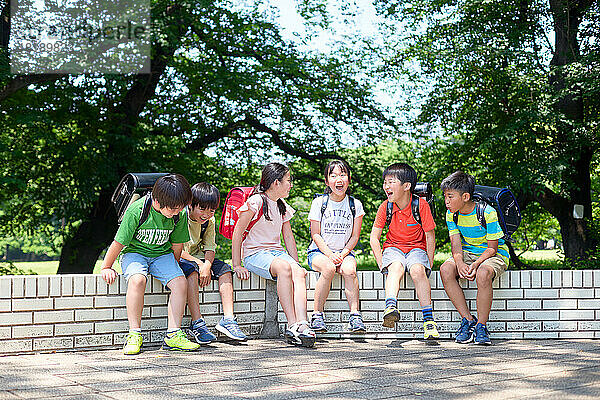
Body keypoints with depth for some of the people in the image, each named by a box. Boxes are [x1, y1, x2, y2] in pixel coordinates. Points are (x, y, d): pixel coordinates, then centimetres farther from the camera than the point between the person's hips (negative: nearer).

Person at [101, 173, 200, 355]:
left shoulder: (180, 214, -11)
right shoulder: (136, 211, -24)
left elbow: (176, 245, 6)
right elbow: (119, 243, -13)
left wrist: (173, 268, 12)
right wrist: (107, 267, -4)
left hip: (162, 254, 4)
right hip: (134, 252, -4)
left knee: (180, 283, -23)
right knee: (137, 280, -35)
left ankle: (173, 334, -15)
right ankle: (134, 334, -26)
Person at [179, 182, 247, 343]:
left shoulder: (209, 221, 3)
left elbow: (210, 247, -1)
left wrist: (207, 265, -23)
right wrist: (199, 263, -26)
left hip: (197, 258, 7)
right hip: (177, 258, -7)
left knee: (224, 269, -13)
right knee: (191, 271, -36)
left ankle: (228, 319, -19)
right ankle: (197, 323, -38)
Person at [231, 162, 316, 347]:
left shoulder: (282, 207, 17)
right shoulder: (256, 202, -7)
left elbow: (288, 237, 22)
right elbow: (237, 234, -7)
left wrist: (296, 263, 12)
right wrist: (237, 266, -10)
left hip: (277, 252, 6)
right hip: (255, 254, -6)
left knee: (299, 272, -27)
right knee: (284, 267, -37)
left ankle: (302, 324, -44)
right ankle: (292, 324, -39)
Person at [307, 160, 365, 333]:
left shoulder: (355, 205, 5)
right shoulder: (319, 203, 1)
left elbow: (355, 236, 4)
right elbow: (315, 235, -2)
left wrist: (343, 253, -13)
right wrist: (330, 254, -16)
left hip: (345, 251, 2)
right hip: (319, 251, -1)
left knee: (349, 270, -33)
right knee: (328, 268, -35)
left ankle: (355, 315, -31)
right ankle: (317, 315, -27)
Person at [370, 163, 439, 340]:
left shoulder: (421, 205, -12)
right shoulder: (385, 207, -5)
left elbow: (430, 236, -5)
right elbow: (374, 237, 0)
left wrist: (429, 263, -7)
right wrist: (382, 263, -8)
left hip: (417, 248, -2)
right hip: (393, 247, 2)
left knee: (418, 270, -33)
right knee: (396, 267, -33)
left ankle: (428, 319, -30)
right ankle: (391, 307, -54)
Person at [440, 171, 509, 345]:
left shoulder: (487, 213, -18)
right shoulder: (451, 214, -2)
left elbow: (492, 247, -16)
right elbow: (456, 244, -6)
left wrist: (476, 264, -32)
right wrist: (460, 264, -27)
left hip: (493, 255, -5)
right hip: (467, 254, 5)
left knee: (483, 274, -39)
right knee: (446, 270, -27)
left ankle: (481, 325, -23)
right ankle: (468, 319, -17)